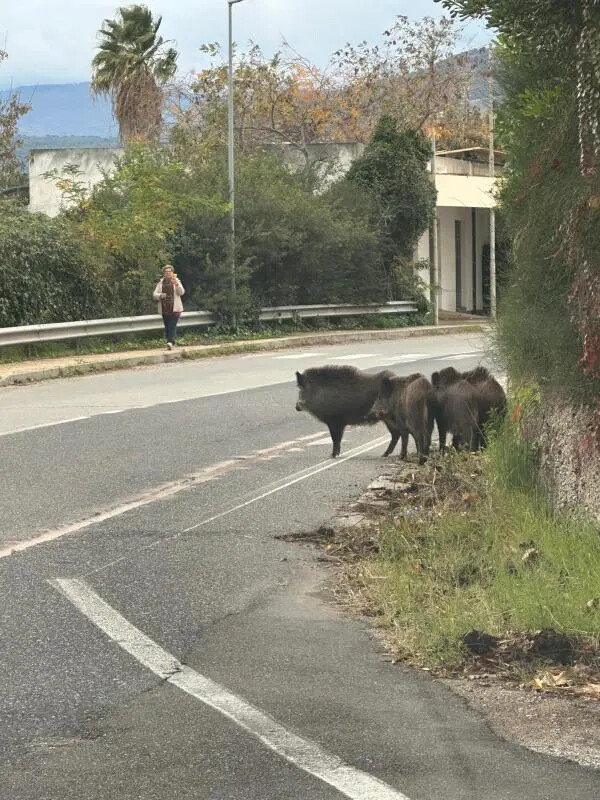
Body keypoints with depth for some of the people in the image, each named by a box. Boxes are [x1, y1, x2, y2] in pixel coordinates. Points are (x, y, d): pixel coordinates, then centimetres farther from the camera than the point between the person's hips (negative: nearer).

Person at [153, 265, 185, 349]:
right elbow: (154, 294, 8)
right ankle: (171, 342, 13)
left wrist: (176, 284, -25)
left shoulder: (176, 281, 6)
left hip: (174, 308, -3)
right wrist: (161, 295, -14)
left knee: (172, 326, -15)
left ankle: (170, 342, -25)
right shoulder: (161, 283, 12)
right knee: (167, 326, 4)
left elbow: (181, 292, -8)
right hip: (164, 308, 3)